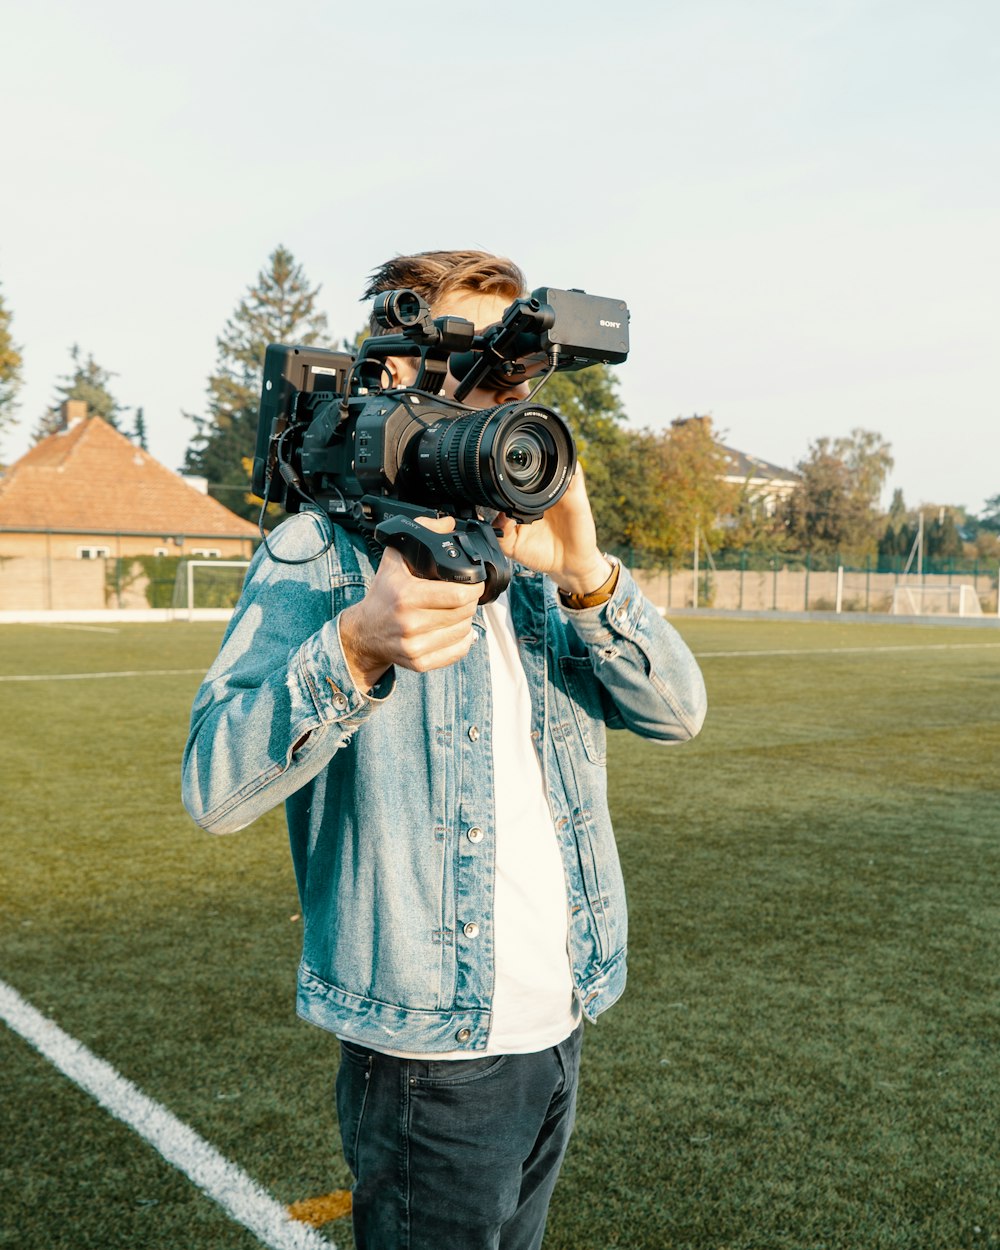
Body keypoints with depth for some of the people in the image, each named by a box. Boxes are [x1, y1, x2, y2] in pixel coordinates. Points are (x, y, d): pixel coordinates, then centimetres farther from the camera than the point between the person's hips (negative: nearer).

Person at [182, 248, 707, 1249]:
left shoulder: (537, 549, 8)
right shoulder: (318, 550, -9)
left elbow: (677, 709, -4)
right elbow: (214, 788, -19)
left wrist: (585, 577, -21)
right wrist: (356, 646, -35)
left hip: (559, 1028, 6)